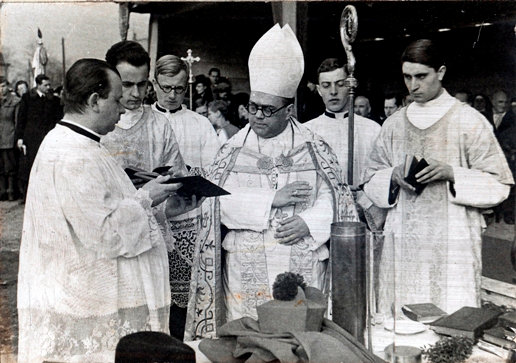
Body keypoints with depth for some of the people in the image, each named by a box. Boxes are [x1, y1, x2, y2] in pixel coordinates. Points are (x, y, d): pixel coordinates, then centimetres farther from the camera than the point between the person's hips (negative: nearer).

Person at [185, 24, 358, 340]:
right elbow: (216, 201, -5)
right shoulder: (233, 150, 6)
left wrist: (308, 222, -16)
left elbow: (333, 198, 2)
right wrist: (272, 200, -12)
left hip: (303, 266, 0)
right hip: (245, 268, 1)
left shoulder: (314, 149, 6)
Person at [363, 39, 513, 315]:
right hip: (401, 247, 3)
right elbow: (372, 182, 16)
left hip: (453, 248, -3)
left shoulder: (469, 121, 1)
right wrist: (394, 176, -5)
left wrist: (452, 174, -14)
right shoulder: (393, 124, 13)